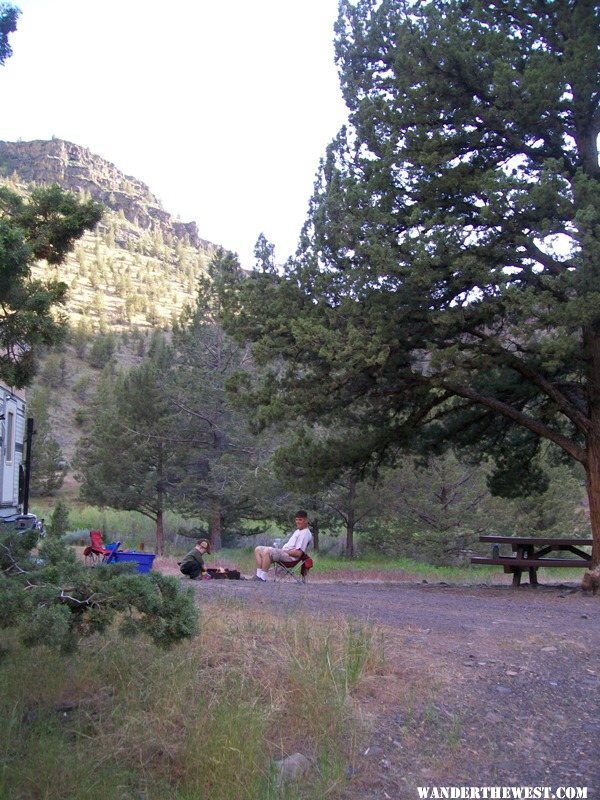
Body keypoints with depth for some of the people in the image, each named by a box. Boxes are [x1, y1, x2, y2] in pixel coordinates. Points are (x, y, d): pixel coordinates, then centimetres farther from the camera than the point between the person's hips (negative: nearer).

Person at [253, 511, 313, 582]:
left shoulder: (305, 534, -11)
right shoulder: (298, 531, 22)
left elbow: (298, 553, -18)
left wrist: (286, 551, -10)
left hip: (290, 557, -11)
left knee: (266, 552, -33)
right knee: (258, 549, 2)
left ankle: (262, 578, -28)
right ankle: (259, 575, -8)